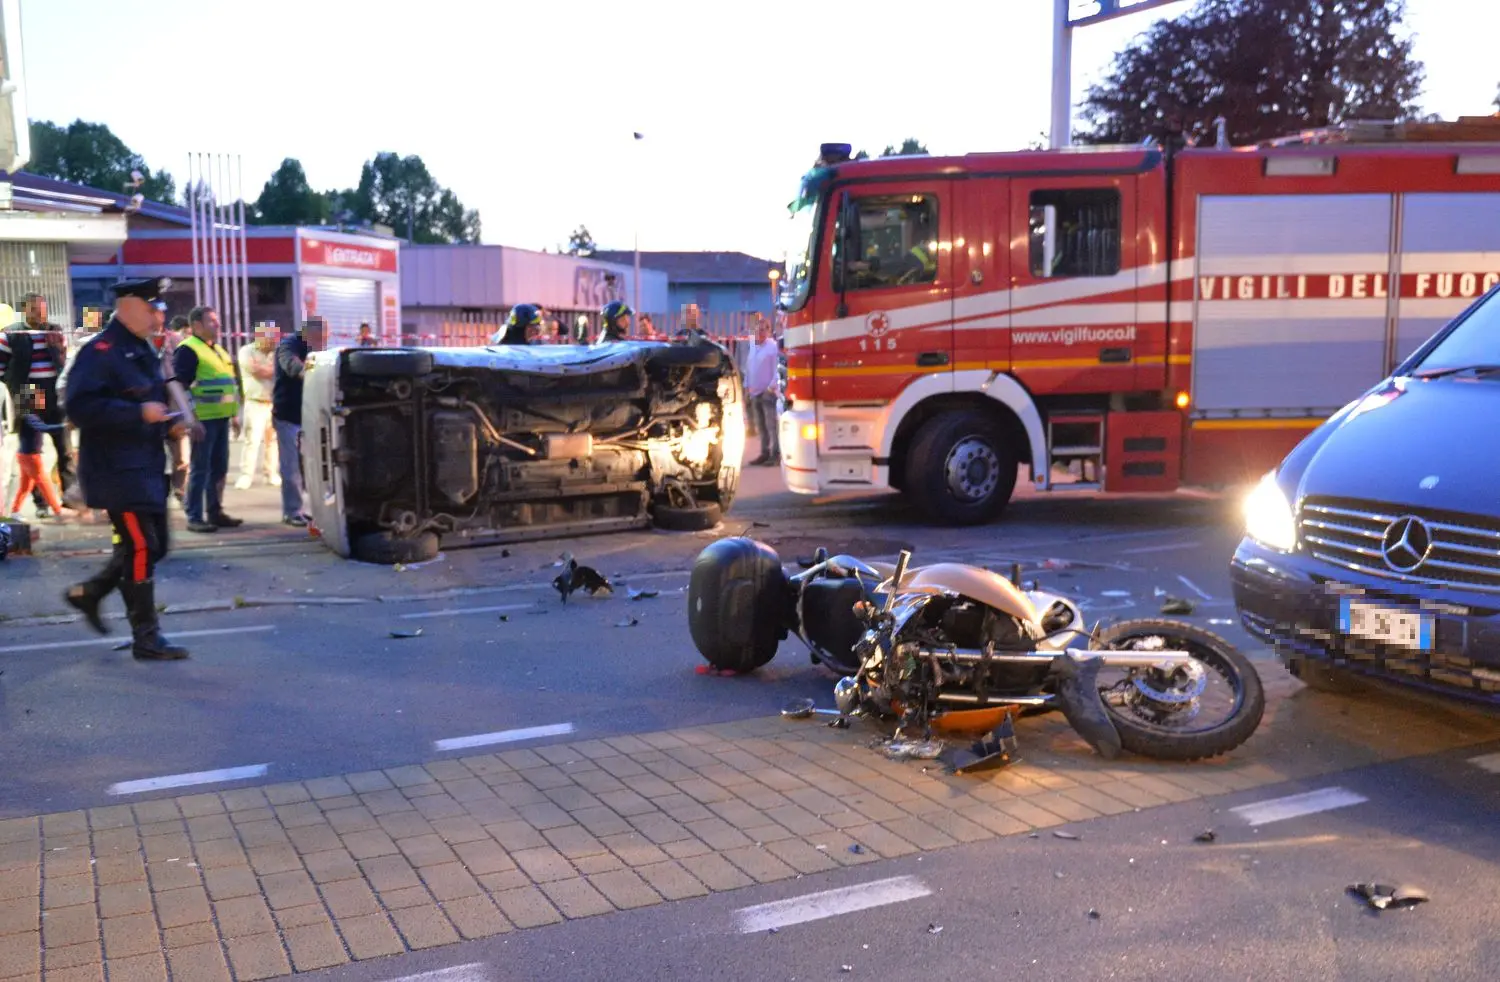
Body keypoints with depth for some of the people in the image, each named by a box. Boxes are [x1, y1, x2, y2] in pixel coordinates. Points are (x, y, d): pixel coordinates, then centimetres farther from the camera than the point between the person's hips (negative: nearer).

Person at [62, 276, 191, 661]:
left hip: (147, 467, 10)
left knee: (152, 546, 14)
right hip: (116, 468, -10)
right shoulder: (100, 352, -15)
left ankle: (88, 593, 32)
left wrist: (171, 422, 8)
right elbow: (80, 407, -24)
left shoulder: (144, 350, 15)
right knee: (141, 548, -8)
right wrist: (139, 413, -28)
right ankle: (146, 639, 1)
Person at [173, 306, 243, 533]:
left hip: (221, 418, 9)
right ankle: (194, 518, -3)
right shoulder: (188, 350, -10)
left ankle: (215, 512, 20)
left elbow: (230, 383, 25)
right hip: (203, 419, -9)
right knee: (200, 469, -6)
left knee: (219, 468, 12)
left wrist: (234, 414, 22)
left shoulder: (218, 350, 19)